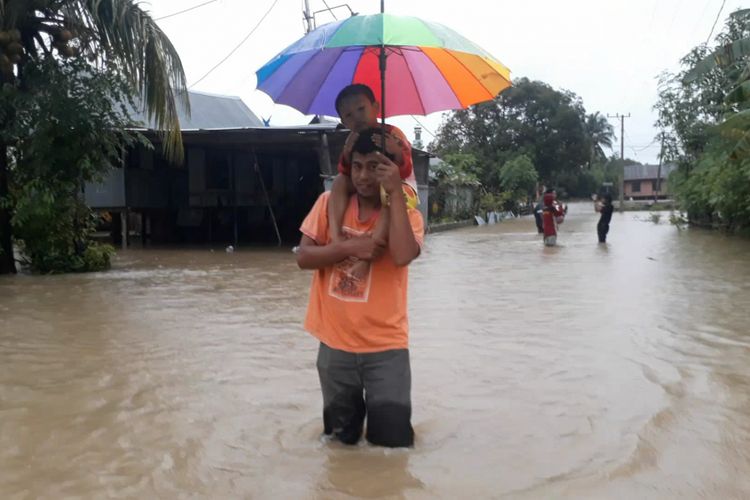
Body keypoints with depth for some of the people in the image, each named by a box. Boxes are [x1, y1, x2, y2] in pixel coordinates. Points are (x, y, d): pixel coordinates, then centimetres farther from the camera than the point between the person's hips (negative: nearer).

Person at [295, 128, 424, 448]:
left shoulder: (408, 214, -6)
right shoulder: (330, 203, 0)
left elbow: (403, 256, -26)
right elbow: (303, 257, -5)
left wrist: (395, 193, -24)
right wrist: (350, 247, -19)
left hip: (385, 346, -2)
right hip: (335, 344, 2)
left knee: (391, 440, 3)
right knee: (342, 437, 16)